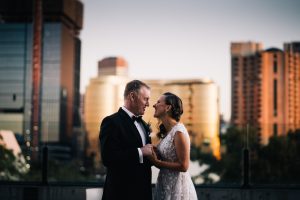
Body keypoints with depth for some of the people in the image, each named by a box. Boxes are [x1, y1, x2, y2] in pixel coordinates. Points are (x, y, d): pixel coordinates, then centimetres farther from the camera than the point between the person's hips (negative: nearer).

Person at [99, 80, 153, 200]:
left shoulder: (143, 124, 14)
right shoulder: (112, 122, -12)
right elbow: (108, 158, -23)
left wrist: (151, 153, -1)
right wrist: (140, 152, -22)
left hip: (143, 190, 8)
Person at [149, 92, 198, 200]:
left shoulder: (179, 132, -17)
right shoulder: (167, 131, 9)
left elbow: (183, 166, -19)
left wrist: (156, 162, -17)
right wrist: (153, 152, -5)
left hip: (177, 187, -8)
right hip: (165, 185, 8)